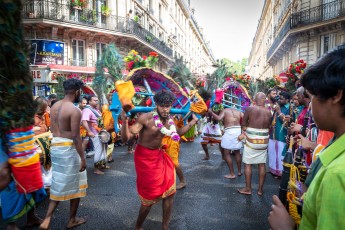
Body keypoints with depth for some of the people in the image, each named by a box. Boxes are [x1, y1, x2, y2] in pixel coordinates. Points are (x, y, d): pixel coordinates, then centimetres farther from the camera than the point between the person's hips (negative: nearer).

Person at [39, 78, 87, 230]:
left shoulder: (54, 106, 7)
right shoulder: (74, 110, -19)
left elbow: (53, 130, 12)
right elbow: (75, 137, -21)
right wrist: (82, 158, -15)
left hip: (55, 146, 8)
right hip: (69, 149, -8)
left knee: (59, 185, 19)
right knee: (75, 185, 11)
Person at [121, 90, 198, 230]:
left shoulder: (169, 120, -3)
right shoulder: (146, 118, -24)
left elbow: (177, 133, 18)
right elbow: (125, 138, -27)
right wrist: (125, 121, -43)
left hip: (159, 155, 7)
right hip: (145, 157, -7)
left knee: (169, 192, 9)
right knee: (150, 197, 2)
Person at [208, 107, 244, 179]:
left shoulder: (224, 110, 4)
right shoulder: (238, 111, 18)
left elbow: (218, 118, -14)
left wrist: (211, 112, -4)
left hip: (229, 132, -6)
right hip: (239, 131, 6)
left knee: (226, 154, 5)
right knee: (237, 152, 22)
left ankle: (232, 174, 5)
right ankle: (239, 171, 30)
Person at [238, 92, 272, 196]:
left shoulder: (250, 109, -9)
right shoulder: (268, 112, 1)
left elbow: (243, 123, -3)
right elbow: (269, 126, 4)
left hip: (251, 141, -4)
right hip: (264, 142, 4)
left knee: (248, 164, 6)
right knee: (262, 164, 10)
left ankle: (248, 189, 11)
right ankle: (260, 189, 18)